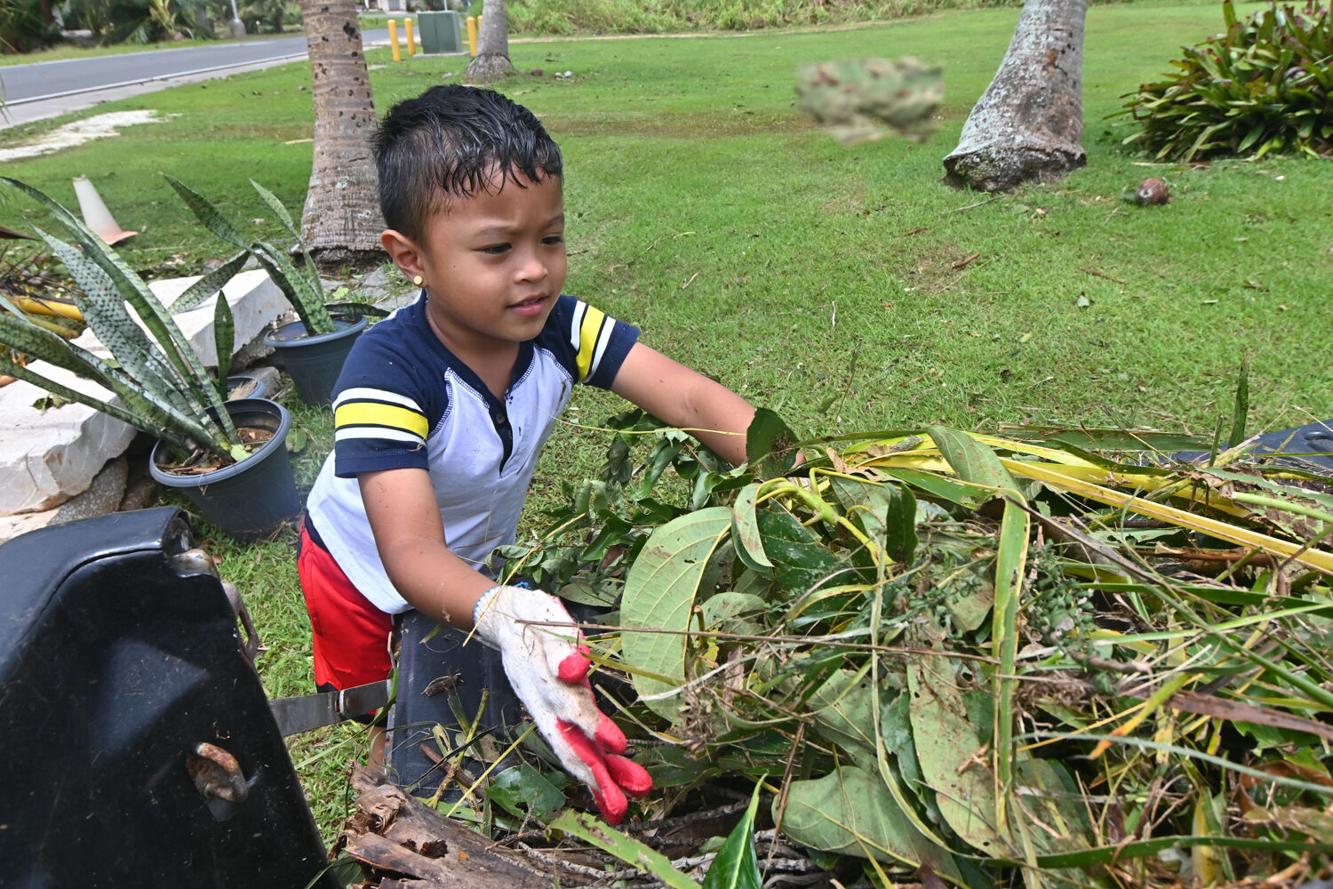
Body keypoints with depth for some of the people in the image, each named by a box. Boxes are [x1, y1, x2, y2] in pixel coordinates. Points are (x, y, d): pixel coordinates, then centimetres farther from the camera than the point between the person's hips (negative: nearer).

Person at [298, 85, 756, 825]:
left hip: (476, 561, 3)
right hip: (369, 576, -3)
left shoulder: (559, 326, -27)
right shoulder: (385, 372, -39)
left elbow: (691, 398, -32)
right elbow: (412, 553, -47)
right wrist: (504, 615, -68)